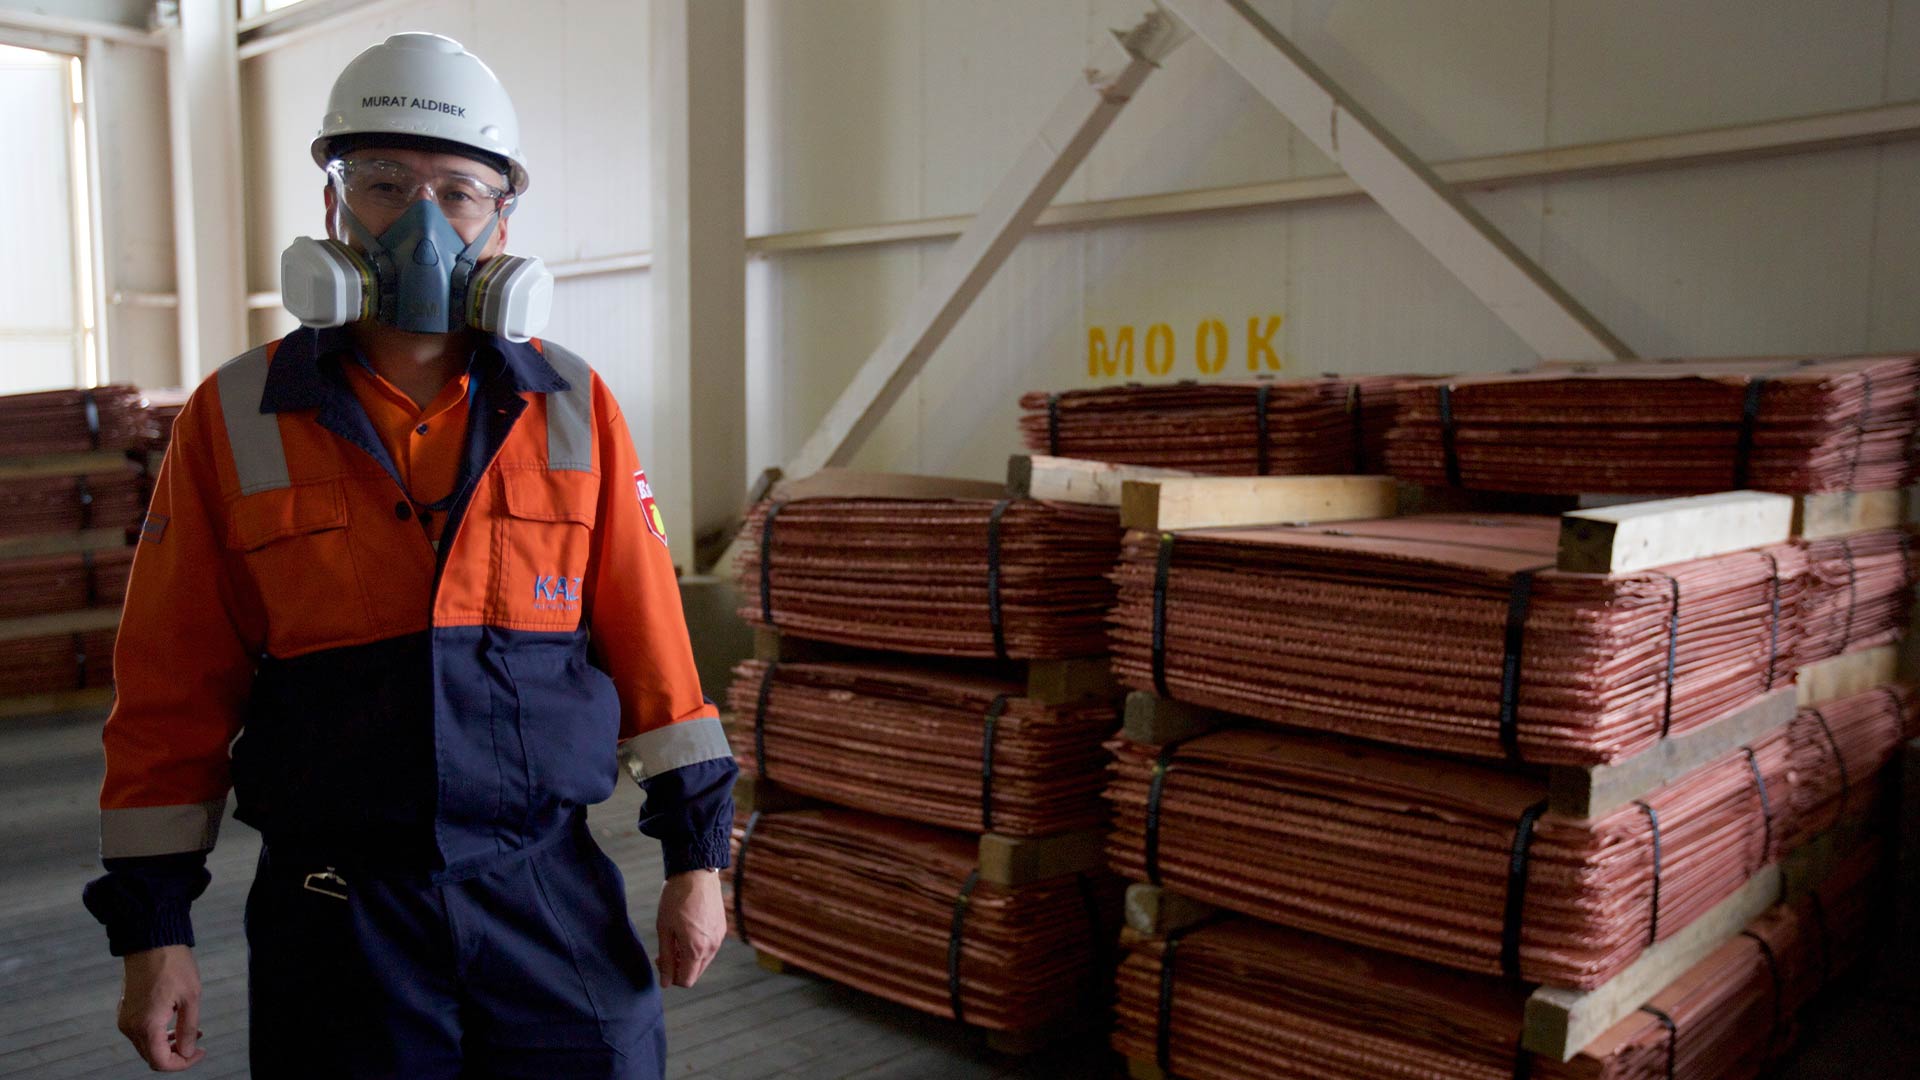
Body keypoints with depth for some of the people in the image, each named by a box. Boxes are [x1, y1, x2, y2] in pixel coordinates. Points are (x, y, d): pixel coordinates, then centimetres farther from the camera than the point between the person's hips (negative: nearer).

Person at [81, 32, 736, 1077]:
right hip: (333, 906, 0)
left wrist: (695, 851, 2)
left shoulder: (574, 409, 0)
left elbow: (646, 635, 2)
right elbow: (173, 689, 2)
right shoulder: (232, 422, -1)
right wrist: (150, 924, 2)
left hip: (552, 893, 1)